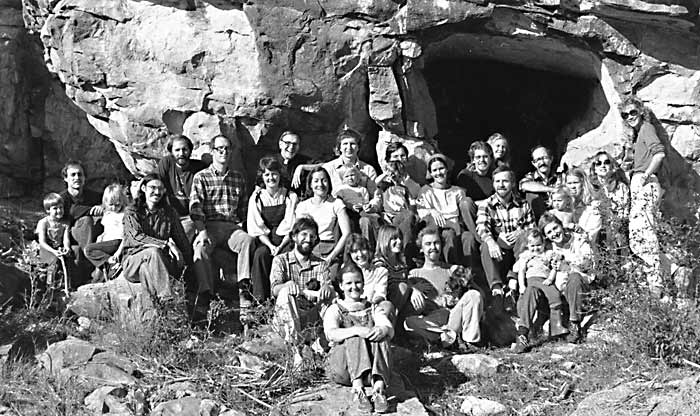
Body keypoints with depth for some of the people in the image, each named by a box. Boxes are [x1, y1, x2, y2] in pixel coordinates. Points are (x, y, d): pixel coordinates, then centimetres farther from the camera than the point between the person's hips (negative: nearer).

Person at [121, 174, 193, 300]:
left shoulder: (170, 213, 18)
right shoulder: (132, 212, 8)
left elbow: (182, 241, 17)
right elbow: (136, 238, -9)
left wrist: (189, 265, 4)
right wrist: (166, 244, -20)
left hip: (162, 261, 3)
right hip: (134, 260, -3)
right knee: (153, 252, -35)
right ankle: (167, 296, -56)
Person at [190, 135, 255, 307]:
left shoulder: (238, 178, 19)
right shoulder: (201, 177, 8)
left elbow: (244, 207, 22)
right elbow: (195, 207, -4)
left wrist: (240, 227, 4)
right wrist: (202, 231, -18)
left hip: (232, 226, 2)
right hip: (209, 226, -2)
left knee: (248, 240, -31)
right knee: (200, 247, -35)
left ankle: (243, 289, -35)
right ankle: (205, 292, -33)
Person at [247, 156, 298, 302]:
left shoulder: (290, 197, 5)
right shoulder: (256, 198, 7)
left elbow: (291, 227, 0)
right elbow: (256, 229, 1)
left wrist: (281, 246, -17)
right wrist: (270, 245, -16)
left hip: (285, 240, -1)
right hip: (264, 241, 1)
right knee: (261, 253, -33)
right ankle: (260, 298, -31)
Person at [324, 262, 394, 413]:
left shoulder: (373, 308, 22)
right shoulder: (335, 310, 12)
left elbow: (390, 330, 1)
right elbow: (331, 334, -11)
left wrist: (382, 330, -26)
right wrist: (357, 330, -29)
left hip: (372, 366, 2)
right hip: (341, 369, -2)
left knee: (380, 339, -26)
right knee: (355, 339, -30)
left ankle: (379, 389, -44)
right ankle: (357, 389, -45)